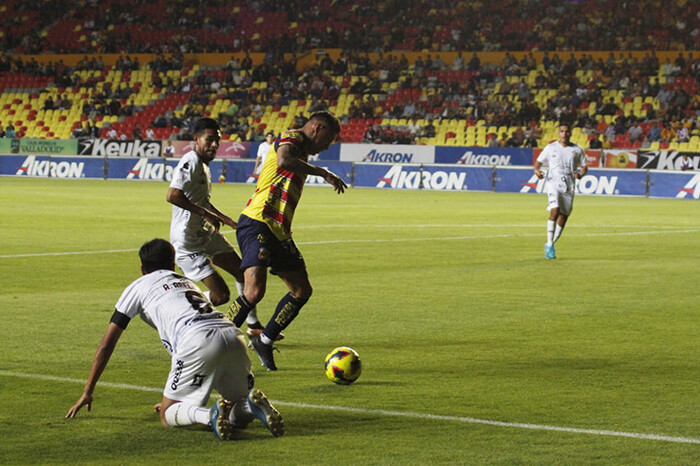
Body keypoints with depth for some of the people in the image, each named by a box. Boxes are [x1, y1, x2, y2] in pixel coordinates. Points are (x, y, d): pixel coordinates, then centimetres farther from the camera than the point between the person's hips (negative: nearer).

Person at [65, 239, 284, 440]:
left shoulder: (139, 287, 23)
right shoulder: (188, 282, 39)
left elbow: (106, 344, 24)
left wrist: (87, 393, 32)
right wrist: (173, 397, 57)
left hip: (199, 343, -5)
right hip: (234, 338, 5)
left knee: (168, 416, 8)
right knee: (241, 415, 20)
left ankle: (210, 416, -22)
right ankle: (252, 404, -15)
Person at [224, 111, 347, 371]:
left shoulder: (303, 153, 24)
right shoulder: (291, 138, -6)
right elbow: (284, 160, -30)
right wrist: (323, 173, -23)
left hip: (278, 232, 10)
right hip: (256, 225, -10)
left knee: (302, 291, 11)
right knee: (255, 290, -22)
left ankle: (265, 341, 24)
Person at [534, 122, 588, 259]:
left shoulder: (577, 150, 8)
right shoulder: (551, 148, 5)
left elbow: (585, 166, 15)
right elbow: (538, 162, 10)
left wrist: (581, 174, -8)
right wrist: (537, 170, -13)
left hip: (569, 186, 3)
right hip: (553, 183, -3)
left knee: (564, 217, 5)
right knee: (555, 210, -23)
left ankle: (550, 245, 22)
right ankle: (550, 245, -19)